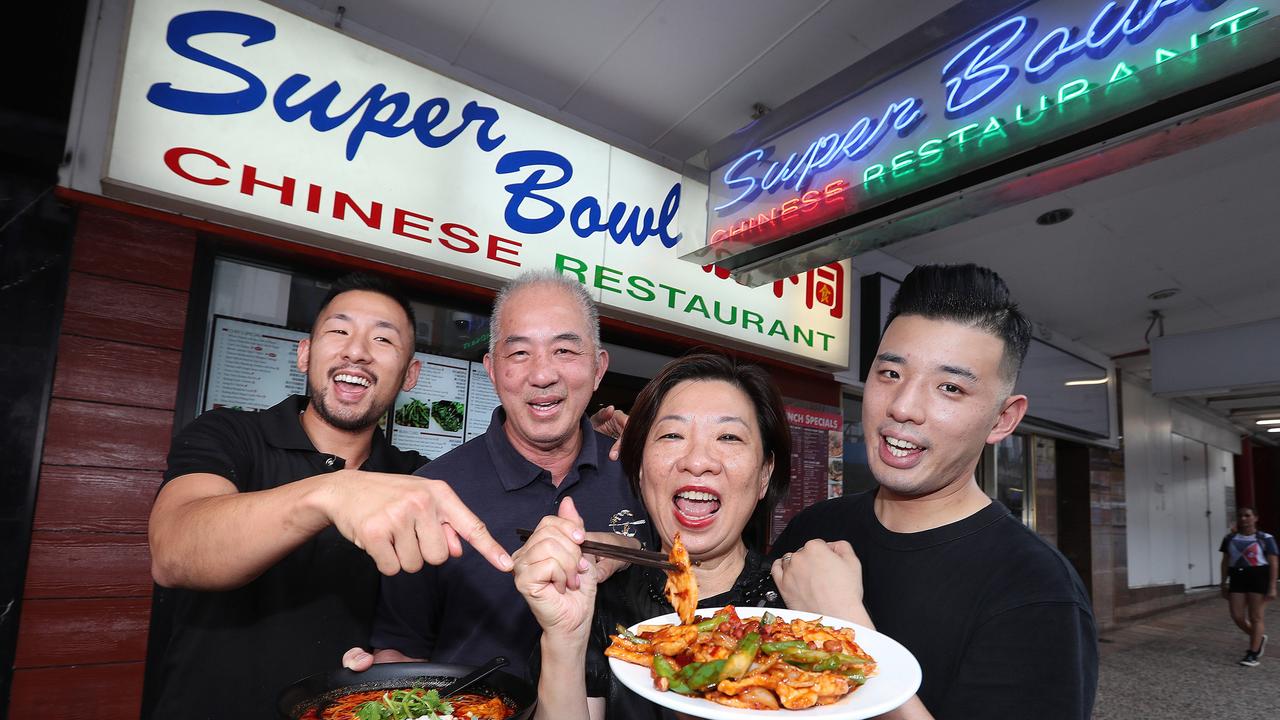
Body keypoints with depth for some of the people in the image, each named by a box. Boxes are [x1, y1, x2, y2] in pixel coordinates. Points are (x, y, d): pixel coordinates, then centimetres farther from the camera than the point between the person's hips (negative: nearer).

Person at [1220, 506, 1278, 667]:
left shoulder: (1265, 538, -2)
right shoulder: (1230, 538, 9)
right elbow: (1225, 562, 12)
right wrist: (1224, 583, 9)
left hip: (1259, 577, -4)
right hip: (1237, 577, 4)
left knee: (1256, 617, -1)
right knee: (1237, 616, 2)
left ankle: (1253, 654, 6)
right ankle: (1259, 638, 31)